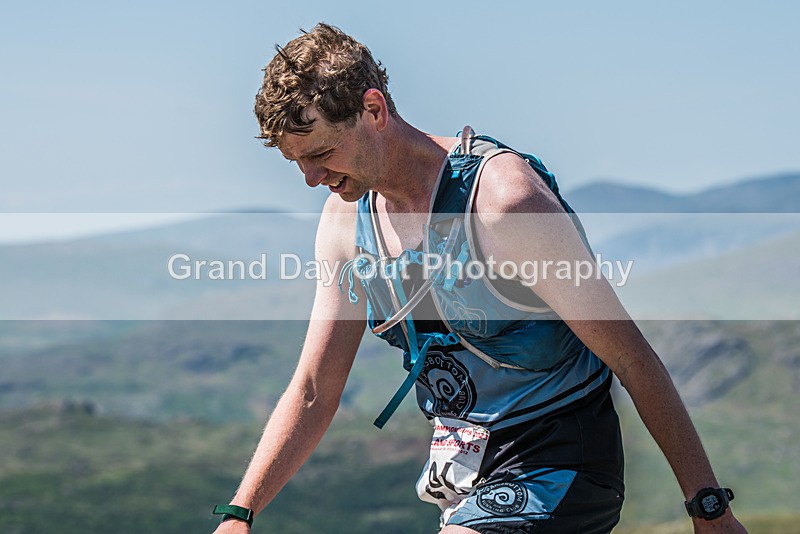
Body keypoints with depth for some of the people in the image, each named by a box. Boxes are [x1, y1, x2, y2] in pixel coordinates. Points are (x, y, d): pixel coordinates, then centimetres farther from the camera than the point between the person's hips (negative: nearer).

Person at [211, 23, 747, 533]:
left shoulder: (502, 197, -23)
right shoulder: (345, 218, -1)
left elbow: (631, 357, -19)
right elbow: (312, 393, 3)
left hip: (553, 463, -7)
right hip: (461, 465, 8)